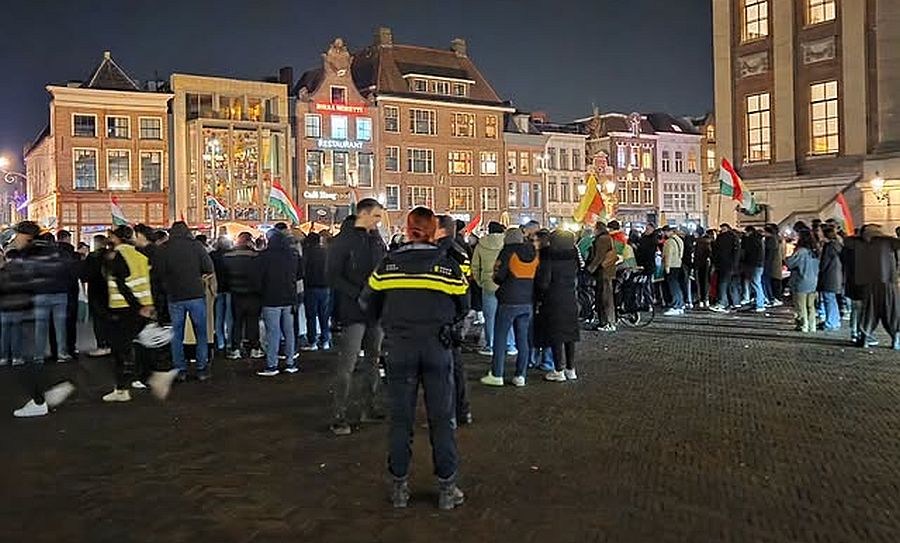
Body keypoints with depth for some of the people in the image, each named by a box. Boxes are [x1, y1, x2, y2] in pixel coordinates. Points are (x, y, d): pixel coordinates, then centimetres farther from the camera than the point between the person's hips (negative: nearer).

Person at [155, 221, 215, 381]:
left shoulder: (163, 249, -3)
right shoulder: (196, 245, -4)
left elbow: (159, 273, -5)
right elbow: (209, 269, -5)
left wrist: (170, 279, 14)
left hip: (175, 297, 1)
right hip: (196, 295, 0)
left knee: (176, 335, 11)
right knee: (201, 334, 9)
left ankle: (180, 370, 13)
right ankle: (202, 369, 11)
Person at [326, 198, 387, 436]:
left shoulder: (377, 239, 12)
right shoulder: (343, 241, -7)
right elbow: (333, 277, -11)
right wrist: (359, 294, -19)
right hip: (353, 310, -7)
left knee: (373, 360, 13)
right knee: (347, 365, -6)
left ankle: (369, 407, 25)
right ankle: (340, 416, 1)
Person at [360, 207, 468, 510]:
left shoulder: (389, 264, -1)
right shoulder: (448, 265, -3)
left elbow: (369, 303, 9)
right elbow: (462, 308, 5)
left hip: (400, 346, 1)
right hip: (438, 347, -1)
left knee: (400, 417, 10)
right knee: (441, 418, 7)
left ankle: (399, 486, 17)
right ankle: (447, 488, 13)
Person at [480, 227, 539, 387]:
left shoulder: (508, 251, -8)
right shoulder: (534, 253, 7)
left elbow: (498, 276, -9)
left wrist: (500, 282, 12)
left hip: (509, 301, -5)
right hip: (527, 302, 5)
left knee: (500, 338, 3)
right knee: (522, 338, 9)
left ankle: (496, 375, 5)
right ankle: (520, 376, 10)